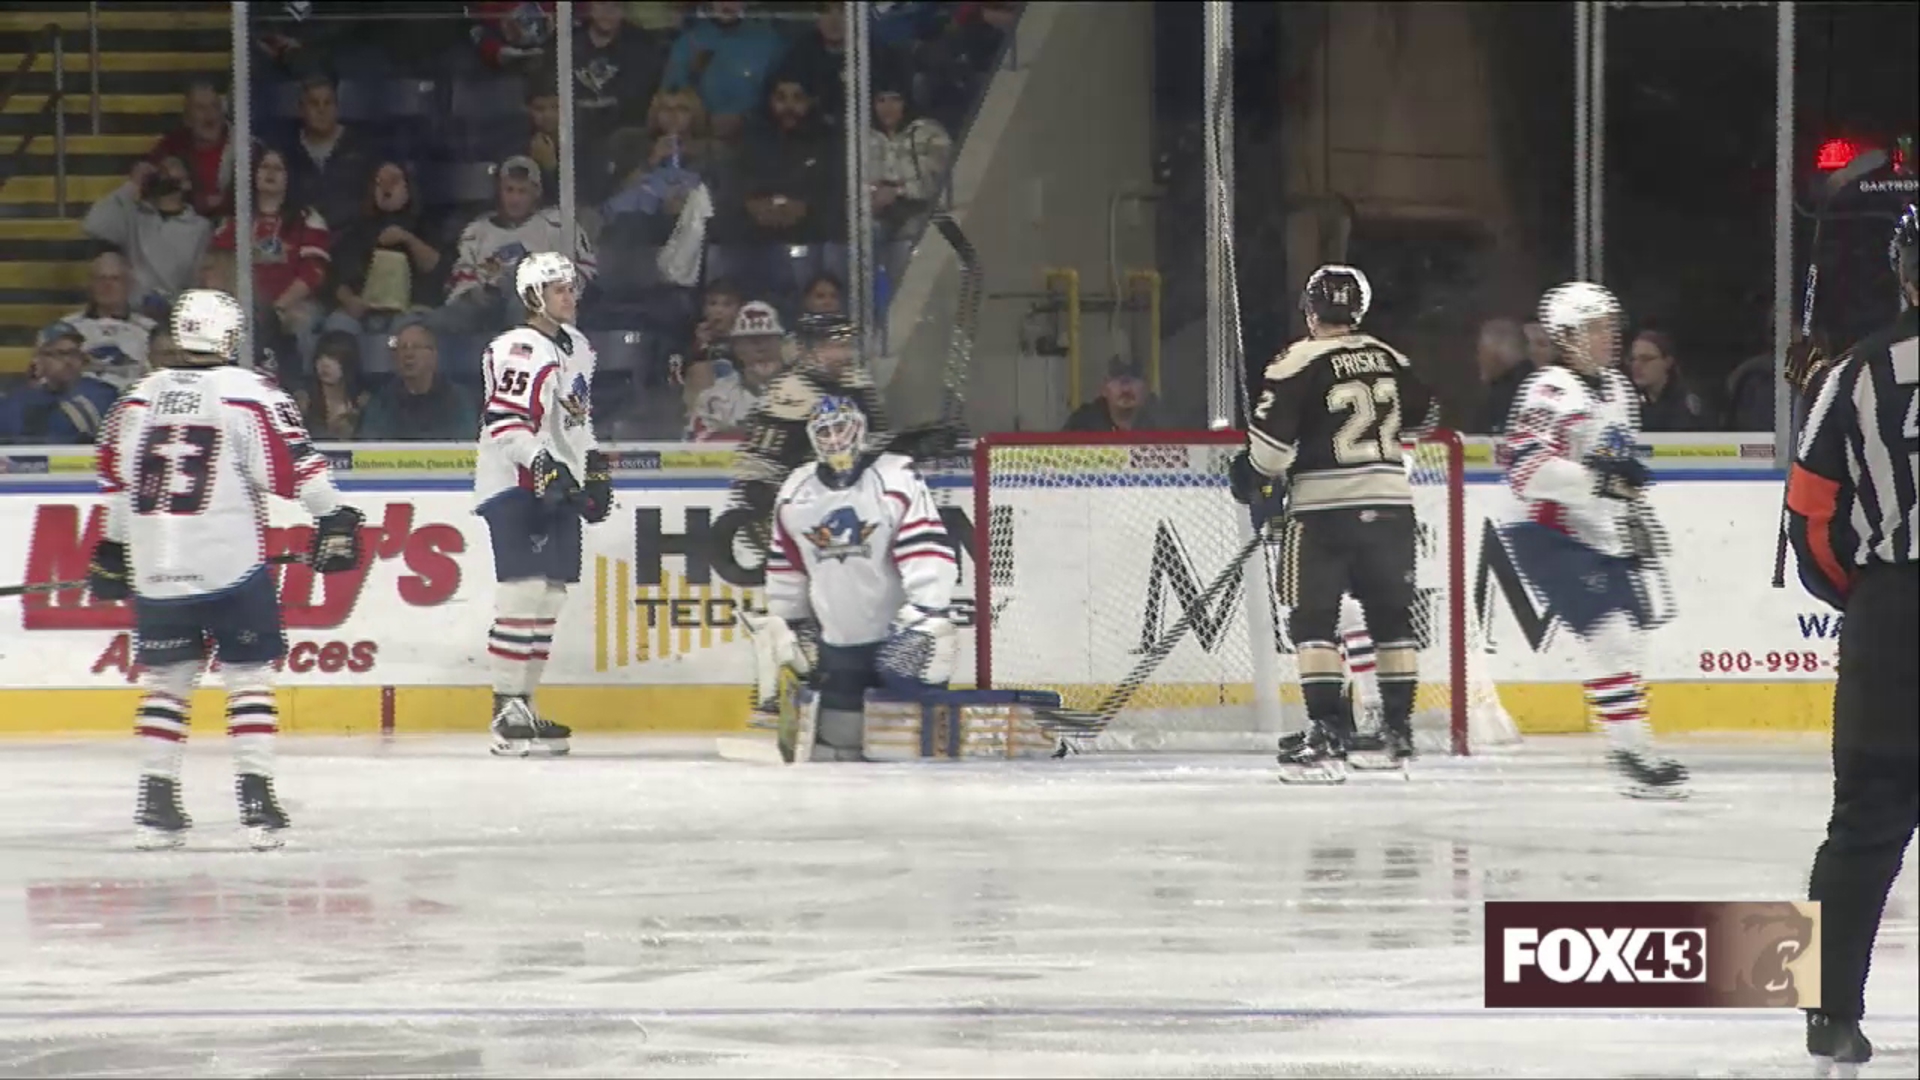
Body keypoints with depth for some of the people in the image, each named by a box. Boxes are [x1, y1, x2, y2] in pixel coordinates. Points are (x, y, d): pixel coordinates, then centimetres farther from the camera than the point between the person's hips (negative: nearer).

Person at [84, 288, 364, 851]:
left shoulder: (142, 395, 10)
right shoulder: (248, 394, -5)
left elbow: (115, 476, 19)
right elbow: (295, 461, -12)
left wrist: (112, 548, 29)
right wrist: (333, 516, -3)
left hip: (154, 568, 4)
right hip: (230, 562, -4)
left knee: (165, 679, 13)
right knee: (249, 676, 2)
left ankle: (156, 800, 9)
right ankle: (255, 794, -5)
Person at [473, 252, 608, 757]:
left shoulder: (577, 347, 17)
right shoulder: (520, 350, -14)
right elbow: (505, 422, -23)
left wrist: (595, 469, 22)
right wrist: (542, 467, -30)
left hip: (558, 487, 9)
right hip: (514, 485, -9)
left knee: (550, 596, 9)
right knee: (524, 592, -15)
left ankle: (522, 705, 16)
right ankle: (506, 712, -14)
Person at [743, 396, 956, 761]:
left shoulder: (896, 479, -11)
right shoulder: (796, 493, 8)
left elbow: (928, 554, -17)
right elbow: (786, 570, 18)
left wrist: (927, 620, -25)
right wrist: (789, 627, 19)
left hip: (901, 636, -5)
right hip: (838, 644, 5)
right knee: (835, 737, 6)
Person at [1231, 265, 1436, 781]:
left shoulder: (1299, 363, -9)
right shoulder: (1390, 358, 9)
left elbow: (1272, 438, -13)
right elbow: (1421, 413, 24)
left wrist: (1259, 481, 5)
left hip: (1325, 506, -5)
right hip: (1390, 502, 5)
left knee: (1313, 618, -2)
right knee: (1392, 616, 14)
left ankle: (1327, 733, -10)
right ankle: (1399, 727, 17)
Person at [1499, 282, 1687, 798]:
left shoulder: (1616, 389, 13)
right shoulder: (1550, 392, -17)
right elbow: (1526, 469, -28)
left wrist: (1641, 522, 24)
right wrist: (1598, 479, -33)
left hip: (1607, 539, 9)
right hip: (1554, 537, -9)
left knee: (1633, 631, 12)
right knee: (1611, 635, -18)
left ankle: (1633, 748, 24)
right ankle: (1631, 753, -16)